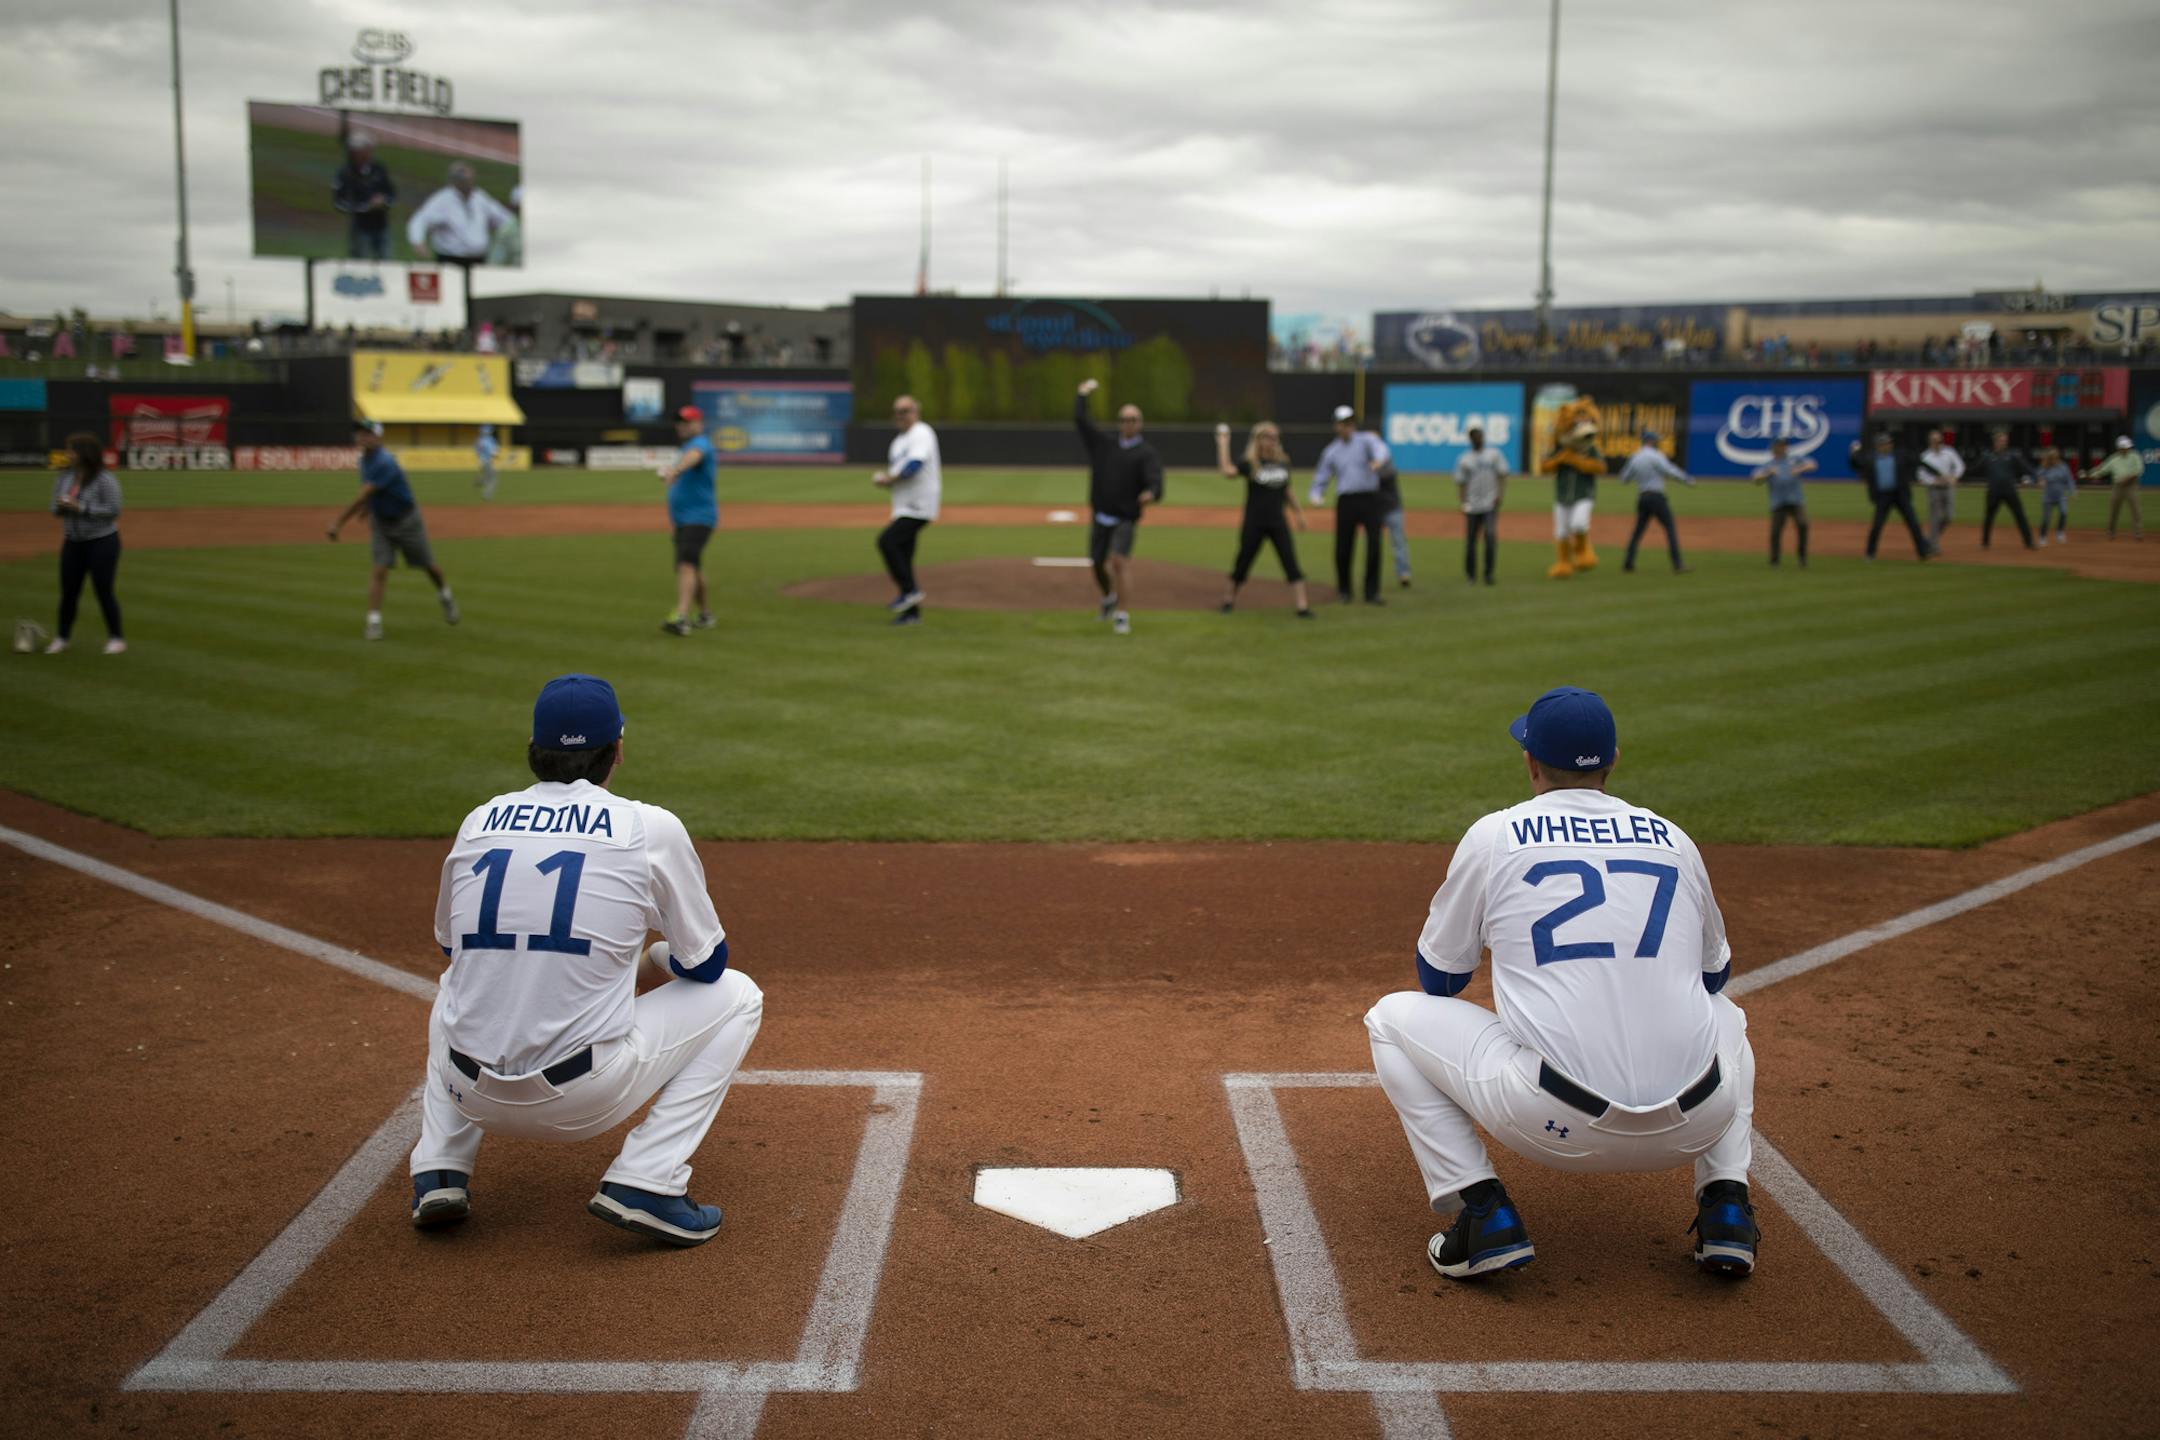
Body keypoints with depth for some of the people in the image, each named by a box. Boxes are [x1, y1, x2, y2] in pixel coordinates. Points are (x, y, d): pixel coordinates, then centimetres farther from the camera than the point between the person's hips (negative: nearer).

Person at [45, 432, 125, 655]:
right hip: (73, 542, 6)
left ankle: (116, 638, 8)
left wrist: (80, 508, -22)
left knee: (104, 590, -3)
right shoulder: (65, 477, 5)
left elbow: (113, 510, -18)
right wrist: (61, 506, -13)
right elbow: (56, 508, 11)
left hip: (102, 542, -6)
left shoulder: (105, 479, -14)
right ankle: (62, 637, 19)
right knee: (68, 590, 8)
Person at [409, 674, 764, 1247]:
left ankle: (439, 1173, 21)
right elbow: (705, 965, 5)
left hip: (474, 1093, 5)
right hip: (584, 1100, -5)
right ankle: (644, 1183, 0)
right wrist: (659, 954, 28)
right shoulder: (652, 828, -3)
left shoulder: (480, 821, 8)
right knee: (736, 995, 15)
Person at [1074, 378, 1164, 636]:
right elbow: (1079, 420, 12)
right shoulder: (1104, 445, 12)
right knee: (1097, 565, 12)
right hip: (1100, 518, 5)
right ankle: (1108, 598, 42)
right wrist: (1082, 396, 21)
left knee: (1120, 561, -21)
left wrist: (1151, 494, -41)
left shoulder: (1147, 453, -1)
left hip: (1126, 520, -5)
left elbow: (1155, 479, -19)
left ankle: (1123, 617, -20)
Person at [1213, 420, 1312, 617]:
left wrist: (1298, 513, 19)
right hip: (1254, 524, -3)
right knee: (1242, 564, 6)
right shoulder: (1249, 464, -6)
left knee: (1291, 563, -6)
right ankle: (1229, 599, 28)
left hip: (1278, 522, 3)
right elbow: (1227, 471, -24)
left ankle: (1302, 606, -7)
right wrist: (1223, 444, -22)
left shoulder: (1283, 462, 8)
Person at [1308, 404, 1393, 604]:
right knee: (1343, 548, 1)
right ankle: (1343, 590, 21)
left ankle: (1371, 592, -2)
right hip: (1346, 501, 2)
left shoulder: (1366, 439, 4)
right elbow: (1321, 477, 17)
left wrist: (1379, 460, -43)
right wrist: (1316, 495, -5)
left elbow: (1380, 449, -19)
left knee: (1374, 544, -9)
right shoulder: (1331, 451, 13)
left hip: (1370, 499, -2)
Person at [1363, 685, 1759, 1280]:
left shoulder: (1494, 835, 5)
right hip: (1693, 1128, 4)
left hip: (1558, 1125, -4)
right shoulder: (1674, 840, 14)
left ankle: (1483, 1211, 2)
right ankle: (1726, 1204, 17)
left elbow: (1438, 978, 16)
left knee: (1393, 1018, 16)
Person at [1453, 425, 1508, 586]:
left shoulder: (1494, 455, 8)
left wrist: (1499, 495, -5)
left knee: (1490, 536, -16)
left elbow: (1502, 476, 7)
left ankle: (1488, 573, -8)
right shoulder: (1464, 459, 6)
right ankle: (1470, 574, 17)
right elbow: (1461, 482, 5)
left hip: (1491, 505, 0)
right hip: (1472, 507, 0)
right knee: (1470, 540, 3)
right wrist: (1464, 503, -6)